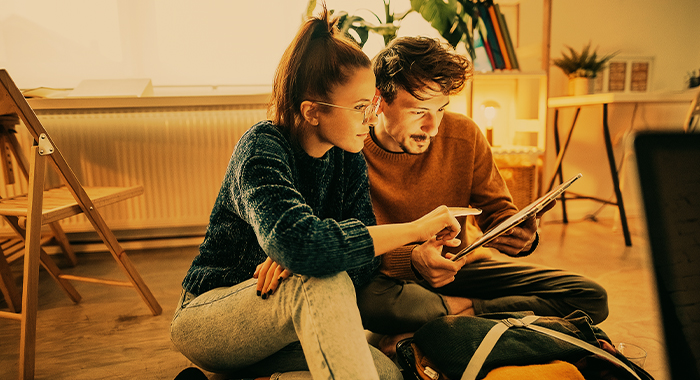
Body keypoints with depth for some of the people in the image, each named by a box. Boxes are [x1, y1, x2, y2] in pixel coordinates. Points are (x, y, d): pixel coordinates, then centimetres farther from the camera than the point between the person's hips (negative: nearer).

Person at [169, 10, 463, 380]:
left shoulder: (349, 160, -1)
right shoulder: (261, 148, -21)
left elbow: (365, 259, -9)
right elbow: (296, 241, -41)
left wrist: (294, 259, -29)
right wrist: (415, 229, -34)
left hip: (278, 326, 6)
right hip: (205, 318, -6)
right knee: (323, 282, -36)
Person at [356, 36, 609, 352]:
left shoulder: (464, 135, -5)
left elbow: (496, 208, 3)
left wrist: (520, 234, -21)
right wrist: (411, 261, -37)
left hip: (457, 265, 5)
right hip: (388, 276, -5)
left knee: (590, 298, -8)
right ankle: (467, 309, -15)